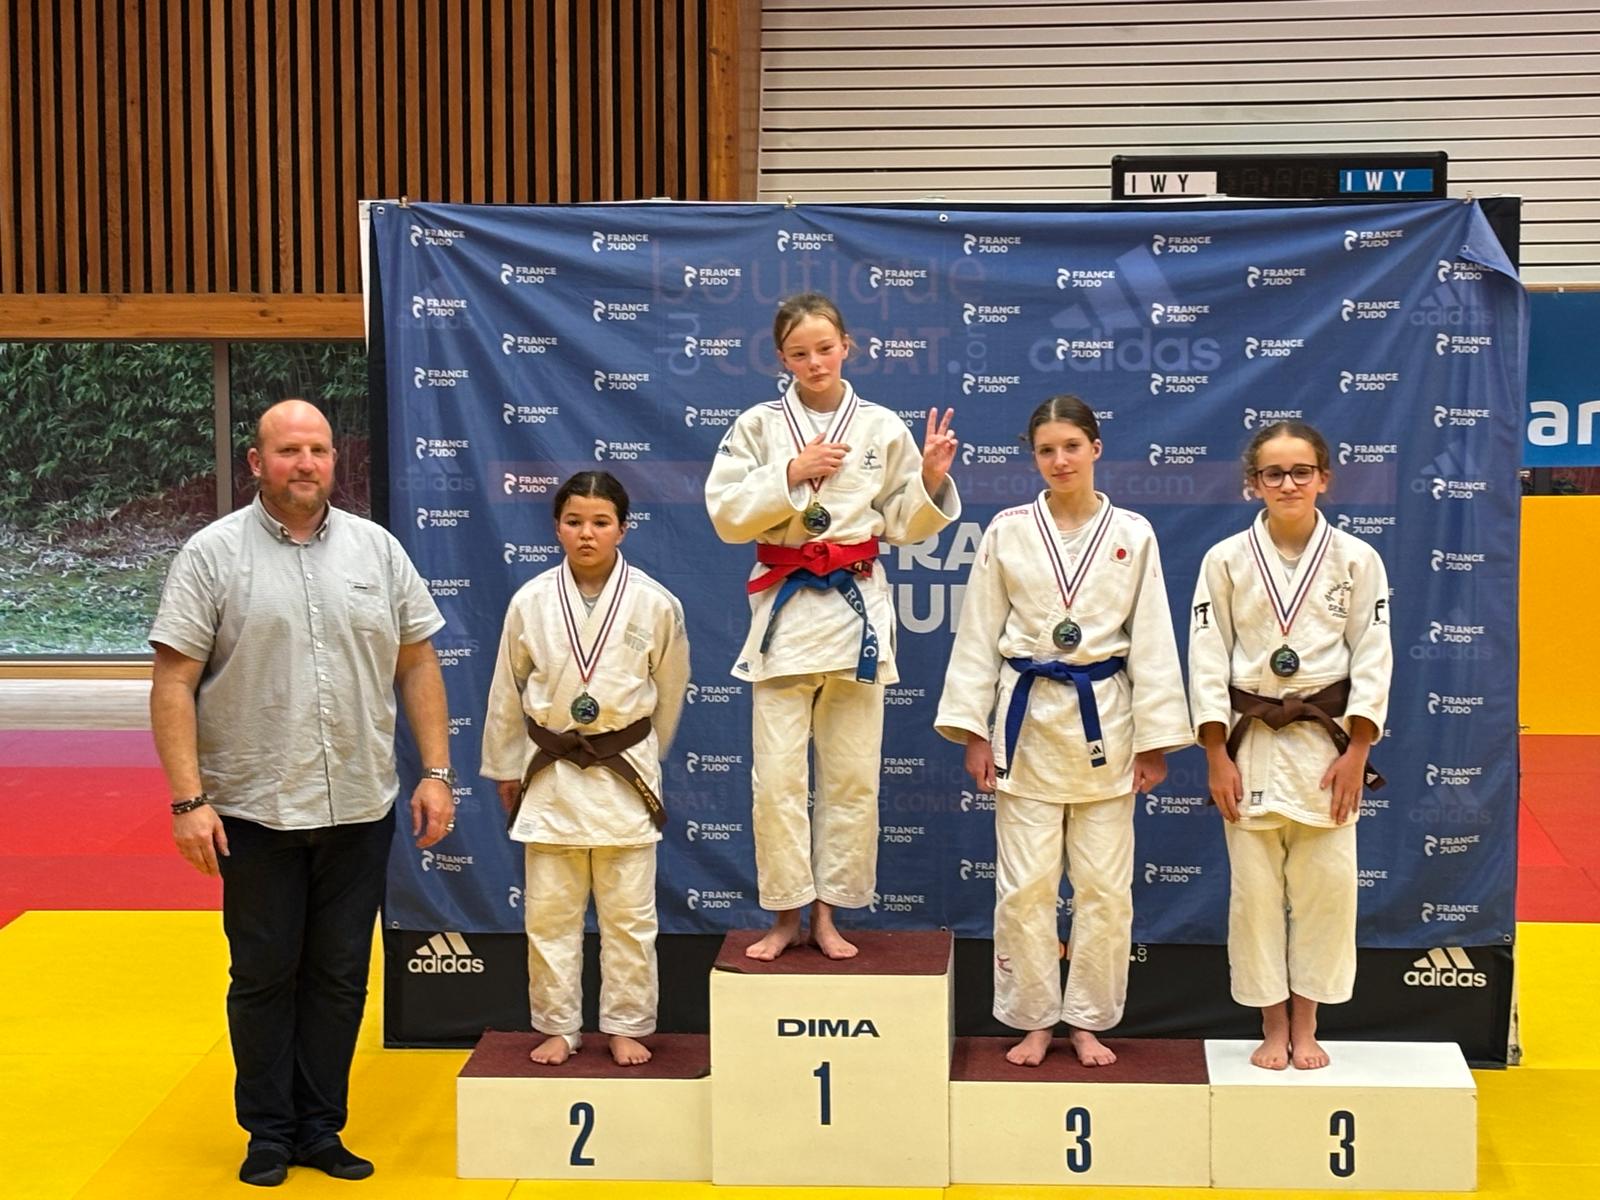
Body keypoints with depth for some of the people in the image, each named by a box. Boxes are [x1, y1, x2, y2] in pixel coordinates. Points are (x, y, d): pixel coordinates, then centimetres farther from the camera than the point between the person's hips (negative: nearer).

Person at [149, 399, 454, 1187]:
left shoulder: (377, 549, 6)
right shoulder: (213, 555, -4)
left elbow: (417, 665, 9)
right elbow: (174, 684, -6)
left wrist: (436, 772, 2)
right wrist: (188, 800, -12)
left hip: (360, 807, 3)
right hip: (255, 811, -3)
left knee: (340, 977, 10)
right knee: (264, 976, 8)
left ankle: (321, 1128, 23)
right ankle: (269, 1132, 23)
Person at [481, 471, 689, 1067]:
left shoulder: (655, 604, -7)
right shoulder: (531, 602, -4)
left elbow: (669, 690, 8)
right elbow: (506, 693, 7)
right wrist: (505, 768, 12)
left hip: (625, 772, -1)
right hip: (551, 772, 1)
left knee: (628, 914, 5)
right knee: (549, 912, 6)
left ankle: (626, 1027, 19)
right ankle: (557, 1027, 20)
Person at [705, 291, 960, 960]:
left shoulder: (882, 428, 5)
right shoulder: (758, 425, 3)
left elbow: (903, 525, 9)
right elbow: (726, 515, -4)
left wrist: (931, 479, -9)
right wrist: (790, 474, -15)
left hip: (856, 609, 1)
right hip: (784, 609, -1)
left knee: (851, 775, 4)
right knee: (777, 775, -3)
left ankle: (826, 915, 15)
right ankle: (785, 917, 10)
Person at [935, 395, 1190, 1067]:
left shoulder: (1133, 534, 2)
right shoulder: (1007, 532, 1)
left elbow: (1151, 641, 3)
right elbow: (978, 636, 3)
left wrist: (1155, 741, 0)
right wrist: (973, 732, -2)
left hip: (1103, 720, 1)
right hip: (1028, 717, 0)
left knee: (1104, 885, 4)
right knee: (1025, 884, 1)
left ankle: (1089, 1022, 18)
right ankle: (1033, 1022, 16)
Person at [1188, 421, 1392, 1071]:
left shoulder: (1355, 559, 0)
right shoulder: (1226, 560, -1)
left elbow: (1372, 656, 1)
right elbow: (1208, 658, 0)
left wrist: (1355, 752, -6)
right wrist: (1216, 757, -5)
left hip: (1326, 741, 0)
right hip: (1250, 743, 0)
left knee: (1325, 884, 0)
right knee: (1255, 887, 1)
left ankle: (1305, 1024, 15)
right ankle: (1272, 1025, 15)